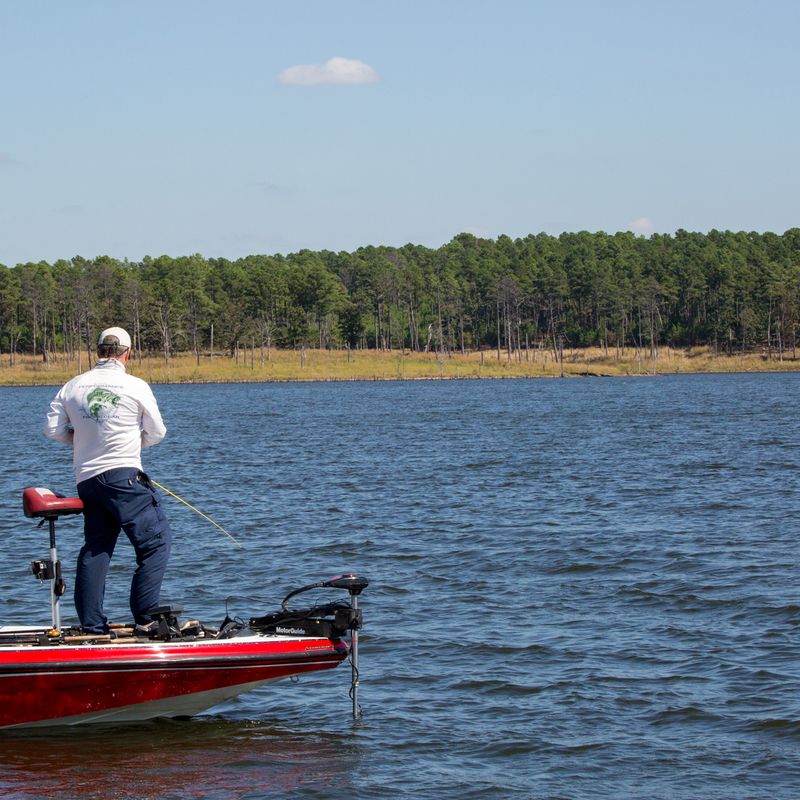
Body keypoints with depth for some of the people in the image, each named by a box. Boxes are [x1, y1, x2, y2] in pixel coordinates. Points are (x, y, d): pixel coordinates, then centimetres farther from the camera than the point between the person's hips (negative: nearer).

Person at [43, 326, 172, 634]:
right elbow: (157, 433, 6)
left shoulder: (72, 386, 7)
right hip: (122, 475, -6)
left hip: (86, 479, 6)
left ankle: (91, 623, 9)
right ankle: (145, 615, -8)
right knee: (156, 539, 0)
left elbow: (53, 430, 9)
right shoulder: (136, 387, -3)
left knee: (95, 547, 12)